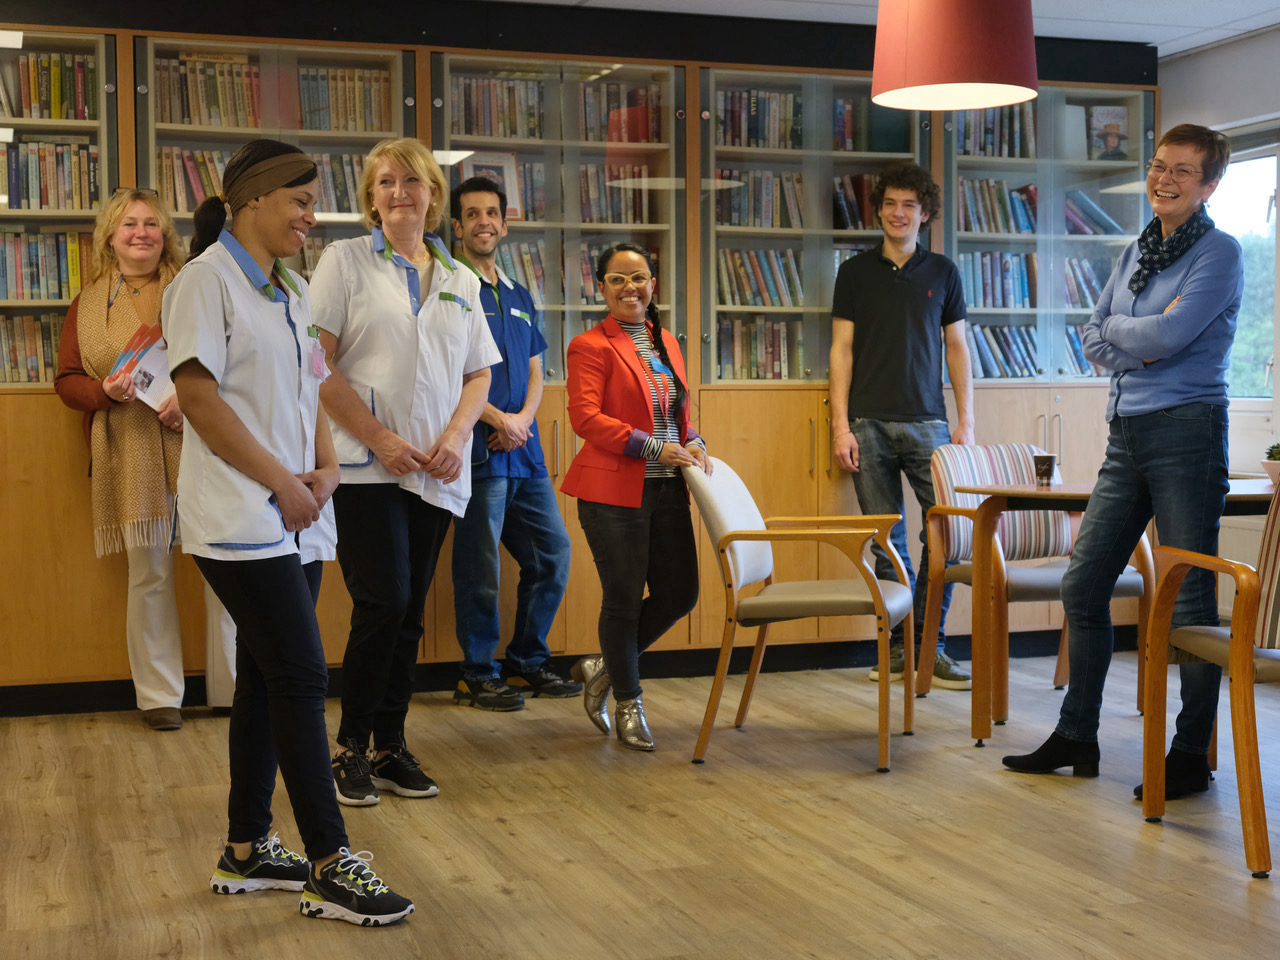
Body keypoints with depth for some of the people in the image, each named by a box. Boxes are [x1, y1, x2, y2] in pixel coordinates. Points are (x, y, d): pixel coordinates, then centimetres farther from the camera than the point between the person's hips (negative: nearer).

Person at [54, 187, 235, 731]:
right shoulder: (88, 304, 12)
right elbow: (66, 381, 12)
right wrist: (105, 391, -9)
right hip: (130, 456, 1)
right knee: (148, 573, 4)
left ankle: (231, 689, 11)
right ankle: (159, 696, 15)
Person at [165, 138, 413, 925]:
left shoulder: (292, 290, 17)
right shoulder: (208, 280, -8)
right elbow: (199, 397, -14)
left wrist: (325, 469, 2)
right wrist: (283, 482, -14)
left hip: (297, 520, 8)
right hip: (242, 520, -8)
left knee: (269, 681, 11)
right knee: (302, 678, -10)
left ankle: (248, 851, 21)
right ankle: (331, 867, -4)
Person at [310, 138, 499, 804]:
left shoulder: (460, 281, 16)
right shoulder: (345, 261, 3)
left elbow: (479, 374, 16)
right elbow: (317, 364, -5)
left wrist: (455, 436, -3)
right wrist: (379, 438, -12)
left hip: (436, 473, 4)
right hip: (365, 466, -4)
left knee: (408, 612, 7)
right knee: (383, 602, -12)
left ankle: (390, 746, 18)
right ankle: (351, 746, 4)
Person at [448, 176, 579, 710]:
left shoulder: (520, 298, 19)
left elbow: (535, 372, 17)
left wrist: (523, 417, -3)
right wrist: (496, 419, -15)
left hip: (525, 451, 7)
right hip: (479, 453, -7)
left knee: (553, 554, 9)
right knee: (480, 568, -2)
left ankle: (528, 662, 23)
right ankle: (478, 676, 11)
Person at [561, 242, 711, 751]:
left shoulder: (666, 343, 16)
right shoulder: (591, 346, -6)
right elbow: (586, 417, -16)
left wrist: (692, 442, 3)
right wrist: (654, 447, -19)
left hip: (666, 490, 7)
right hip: (614, 491, -7)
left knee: (678, 595, 8)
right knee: (624, 599, 2)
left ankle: (603, 667, 29)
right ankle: (628, 703, 22)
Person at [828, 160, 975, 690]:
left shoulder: (942, 272, 10)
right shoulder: (856, 272, 7)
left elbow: (956, 348, 11)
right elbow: (842, 350, 5)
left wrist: (966, 422, 3)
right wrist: (841, 425, -3)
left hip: (926, 422, 1)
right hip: (870, 425, 0)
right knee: (886, 541, 2)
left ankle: (929, 643, 1)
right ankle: (898, 642, 12)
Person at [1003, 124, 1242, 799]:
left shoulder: (1219, 254, -5)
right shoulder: (1135, 253, 17)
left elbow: (1169, 335, -17)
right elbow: (1093, 340, 12)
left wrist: (1119, 332, 1)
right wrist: (1141, 339, -5)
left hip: (1185, 429, -8)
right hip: (1127, 434, 8)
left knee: (1190, 599, -2)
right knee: (1083, 585, 8)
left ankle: (1192, 755, 8)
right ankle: (1076, 736, 19)